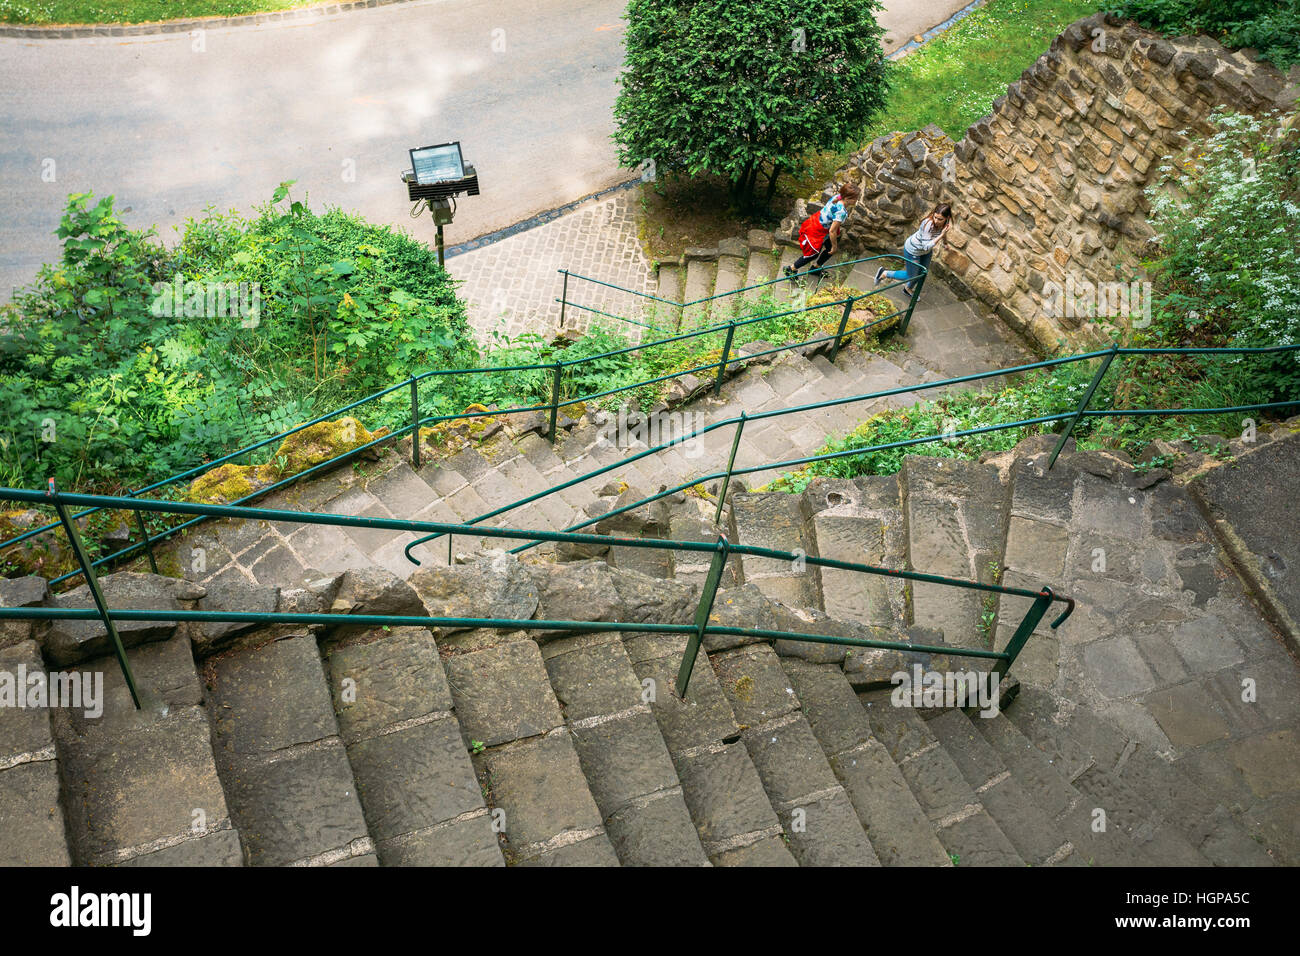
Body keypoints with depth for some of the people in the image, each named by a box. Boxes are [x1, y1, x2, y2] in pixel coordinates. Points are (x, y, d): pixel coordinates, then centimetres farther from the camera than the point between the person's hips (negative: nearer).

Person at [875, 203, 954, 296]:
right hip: (912, 250, -7)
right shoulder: (928, 224, -39)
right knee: (912, 277, 9)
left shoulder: (946, 224, -17)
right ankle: (884, 274, 25)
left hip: (926, 251, 7)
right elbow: (926, 247, -36)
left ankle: (908, 289, 53)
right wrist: (941, 235, -42)